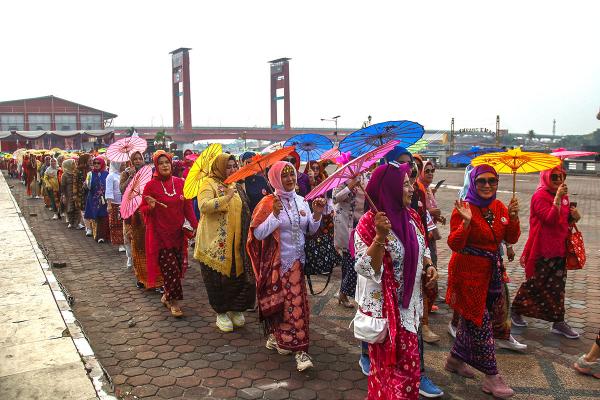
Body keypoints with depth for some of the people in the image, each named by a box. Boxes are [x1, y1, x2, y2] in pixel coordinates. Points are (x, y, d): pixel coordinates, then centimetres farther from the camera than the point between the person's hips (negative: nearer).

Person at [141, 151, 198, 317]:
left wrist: (195, 225, 0)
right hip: (160, 234, -4)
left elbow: (188, 207, 7)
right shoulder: (151, 185, -5)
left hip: (178, 233, 4)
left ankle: (167, 295, 28)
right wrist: (150, 206, -21)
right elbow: (143, 209, 0)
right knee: (169, 268, -5)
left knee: (179, 266, 7)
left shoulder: (180, 183, 4)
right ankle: (173, 301, 10)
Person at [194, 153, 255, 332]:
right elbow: (203, 205, -22)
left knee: (238, 275, 6)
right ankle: (221, 313, 17)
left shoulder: (235, 185, 17)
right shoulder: (209, 184, -5)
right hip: (215, 243, -6)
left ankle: (235, 309, 23)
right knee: (219, 278, 2)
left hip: (236, 243, 6)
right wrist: (226, 197, -25)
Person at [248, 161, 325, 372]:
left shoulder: (301, 201, 4)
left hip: (296, 261, 5)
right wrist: (275, 214, -25)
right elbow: (258, 233, -16)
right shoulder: (268, 203, -10)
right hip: (276, 262, -4)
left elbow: (311, 230, 9)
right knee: (279, 302, 4)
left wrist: (317, 213, -8)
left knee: (294, 302, 7)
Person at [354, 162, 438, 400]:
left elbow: (421, 249, 18)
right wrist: (380, 236, -35)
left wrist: (429, 264, -2)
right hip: (385, 308, -7)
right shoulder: (369, 223, -19)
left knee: (408, 363, 19)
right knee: (389, 367, 8)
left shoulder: (411, 216, 2)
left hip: (410, 304, 7)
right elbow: (367, 269, -24)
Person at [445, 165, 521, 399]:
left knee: (473, 319, 17)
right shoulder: (464, 208, -16)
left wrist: (513, 217, -10)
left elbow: (511, 239, 5)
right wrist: (466, 221, -34)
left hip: (491, 271, 7)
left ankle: (456, 359, 36)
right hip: (468, 271, -7)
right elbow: (454, 244, -20)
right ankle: (491, 377, 11)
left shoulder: (499, 207, 4)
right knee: (480, 323, -1)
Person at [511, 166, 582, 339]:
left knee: (558, 285, 10)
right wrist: (558, 198, -32)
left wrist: (574, 216, 1)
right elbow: (550, 219, -25)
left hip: (559, 249, 7)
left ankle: (558, 322, 18)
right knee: (534, 283, 4)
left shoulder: (563, 195, 11)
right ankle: (515, 310, 22)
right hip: (542, 250, -7)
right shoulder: (540, 196, -13)